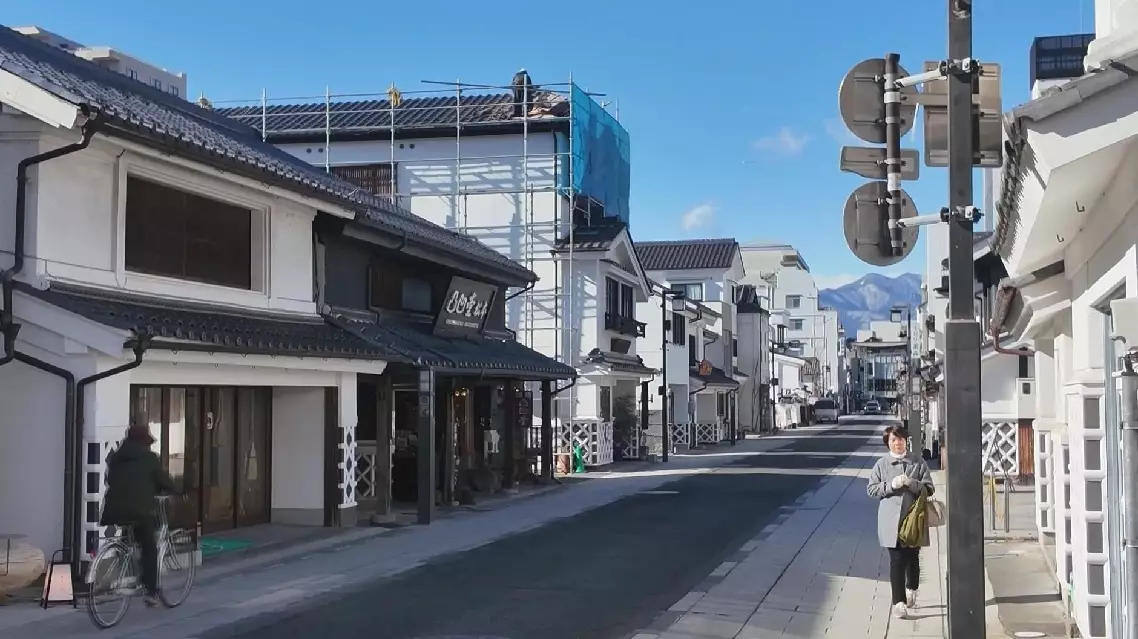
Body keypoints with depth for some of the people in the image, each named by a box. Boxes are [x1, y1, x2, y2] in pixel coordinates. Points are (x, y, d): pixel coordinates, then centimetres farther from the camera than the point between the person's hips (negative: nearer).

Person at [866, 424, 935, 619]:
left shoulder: (918, 462, 1)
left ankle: (911, 591, 40)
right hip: (892, 521, -1)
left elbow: (929, 488, -1)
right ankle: (899, 602, -5)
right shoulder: (881, 464, 1)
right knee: (897, 561, -5)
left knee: (912, 558, 15)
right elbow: (871, 489, 0)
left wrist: (912, 483, -20)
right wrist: (891, 485, -16)